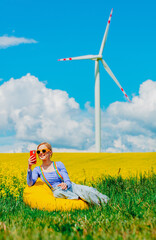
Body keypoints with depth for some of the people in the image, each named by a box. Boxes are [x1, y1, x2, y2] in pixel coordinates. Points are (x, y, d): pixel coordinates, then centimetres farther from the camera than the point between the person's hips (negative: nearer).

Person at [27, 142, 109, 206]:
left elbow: (68, 182, -5)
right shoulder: (37, 170, 3)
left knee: (89, 190, -29)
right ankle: (79, 198, -29)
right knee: (58, 192, -40)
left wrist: (65, 184, -32)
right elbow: (30, 183, -13)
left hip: (71, 187, 1)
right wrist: (29, 167, -27)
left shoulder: (59, 164, 2)